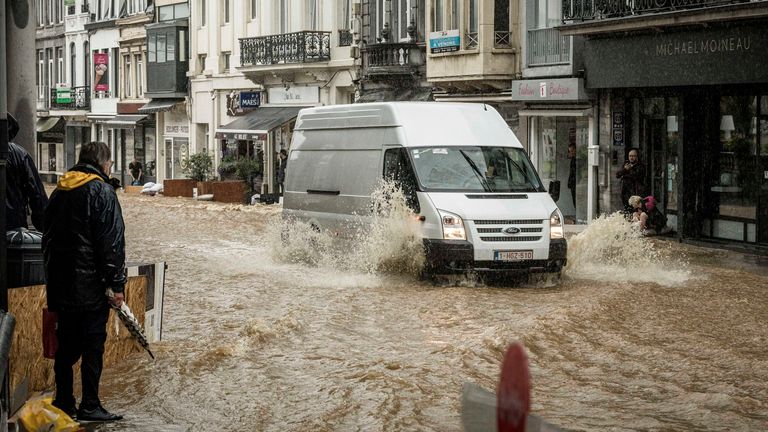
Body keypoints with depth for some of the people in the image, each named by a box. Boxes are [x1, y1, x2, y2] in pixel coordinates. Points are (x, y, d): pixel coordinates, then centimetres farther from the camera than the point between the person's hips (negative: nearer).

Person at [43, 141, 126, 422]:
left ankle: (63, 402, 19)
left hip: (60, 282, 7)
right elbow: (112, 242, -14)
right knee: (93, 345, -1)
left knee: (67, 344, 14)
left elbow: (48, 237, 18)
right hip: (91, 284, -7)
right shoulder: (102, 191, -10)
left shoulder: (59, 191, 13)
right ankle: (89, 407, 1)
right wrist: (117, 283, -11)